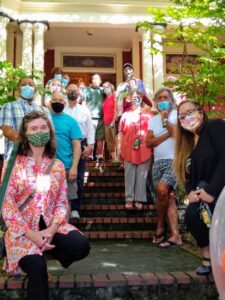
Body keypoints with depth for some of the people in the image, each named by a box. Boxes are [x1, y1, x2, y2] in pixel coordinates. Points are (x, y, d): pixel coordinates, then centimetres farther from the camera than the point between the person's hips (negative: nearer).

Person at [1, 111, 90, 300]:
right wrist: (31, 234, -17)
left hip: (51, 226, 4)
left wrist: (51, 229, -14)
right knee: (37, 266, -31)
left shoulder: (57, 165, 8)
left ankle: (46, 253, 6)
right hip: (22, 230, -4)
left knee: (81, 246, -21)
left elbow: (62, 202, 4)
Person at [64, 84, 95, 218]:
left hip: (81, 146, 2)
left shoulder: (84, 110, 6)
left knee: (79, 179, 6)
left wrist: (90, 146, -5)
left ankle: (75, 208, 16)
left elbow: (90, 128, 5)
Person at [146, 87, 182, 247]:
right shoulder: (153, 120, 16)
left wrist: (165, 120, -7)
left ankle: (161, 225, 2)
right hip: (158, 162, 5)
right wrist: (167, 134, -7)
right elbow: (148, 142, 3)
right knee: (168, 197, 2)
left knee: (162, 189, -22)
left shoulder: (177, 114, 4)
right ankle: (175, 235, 4)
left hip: (174, 160, -5)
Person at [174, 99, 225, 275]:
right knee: (192, 215, -18)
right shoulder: (189, 141, 15)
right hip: (205, 189, 7)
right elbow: (188, 173, 13)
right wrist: (191, 191, -8)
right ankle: (209, 258, 0)